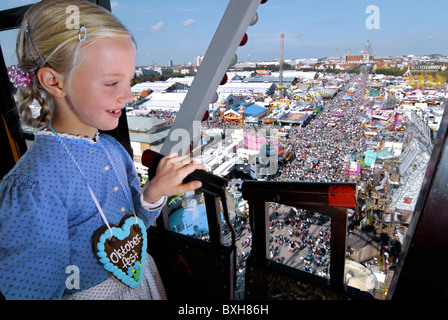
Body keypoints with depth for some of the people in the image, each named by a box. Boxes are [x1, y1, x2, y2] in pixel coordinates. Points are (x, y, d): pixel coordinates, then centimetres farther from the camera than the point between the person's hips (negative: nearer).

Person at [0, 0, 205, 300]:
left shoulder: (112, 147, -9)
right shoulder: (32, 188, -27)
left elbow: (133, 223, 1)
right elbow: (34, 290, -21)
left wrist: (153, 193, -19)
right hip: (92, 291, -5)